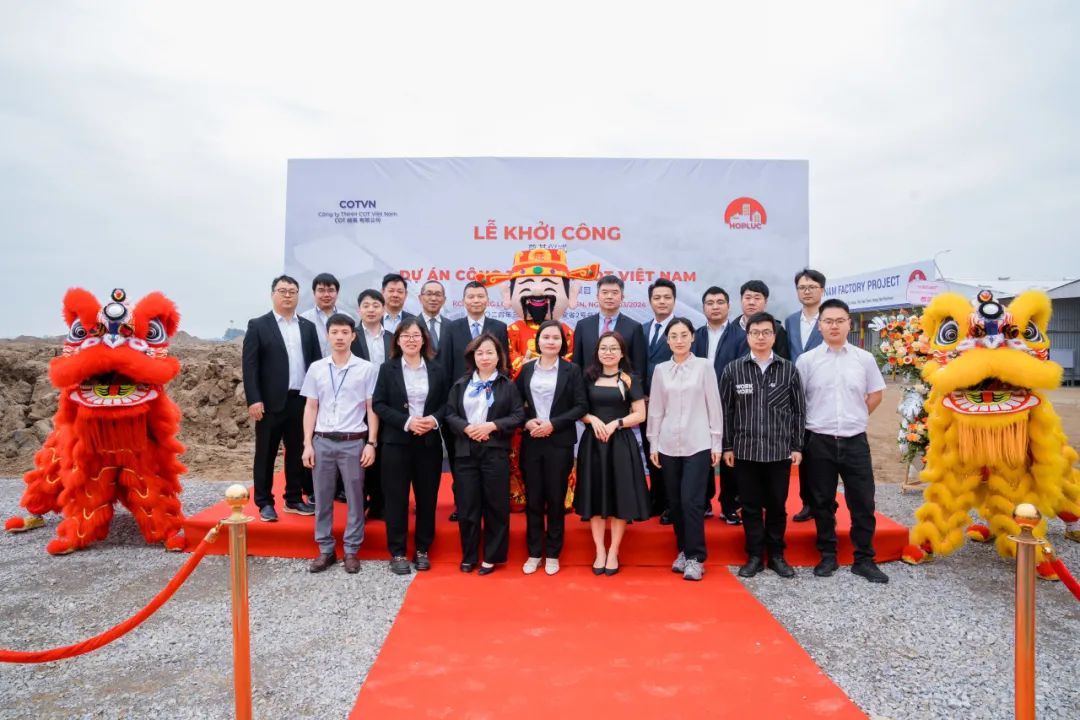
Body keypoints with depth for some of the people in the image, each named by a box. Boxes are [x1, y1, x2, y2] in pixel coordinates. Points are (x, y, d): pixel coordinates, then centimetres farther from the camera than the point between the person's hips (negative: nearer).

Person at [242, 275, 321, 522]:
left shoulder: (308, 327, 11)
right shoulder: (258, 325, 0)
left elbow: (316, 362, 10)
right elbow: (249, 365, -6)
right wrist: (253, 400, -13)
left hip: (302, 400, 4)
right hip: (271, 401, -3)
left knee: (297, 452, 10)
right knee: (266, 454, 5)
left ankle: (294, 499, 23)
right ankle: (265, 503, 16)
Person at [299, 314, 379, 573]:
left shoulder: (367, 369, -2)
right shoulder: (316, 368, 5)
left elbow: (372, 409, 0)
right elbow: (310, 408, 7)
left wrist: (371, 443, -6)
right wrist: (307, 444, 2)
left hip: (353, 442, -2)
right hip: (322, 441, 2)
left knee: (354, 498, 5)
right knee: (322, 498, 8)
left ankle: (351, 550, 17)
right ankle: (325, 550, 20)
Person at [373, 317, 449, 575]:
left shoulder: (436, 369, 6)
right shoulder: (388, 368, 1)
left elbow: (445, 403, 7)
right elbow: (379, 405, -5)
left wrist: (434, 419, -13)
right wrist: (406, 422, -17)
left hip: (429, 442, 2)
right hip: (396, 441, -2)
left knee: (427, 497, 7)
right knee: (396, 498, 2)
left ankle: (422, 549, 21)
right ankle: (397, 552, 14)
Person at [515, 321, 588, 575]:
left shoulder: (572, 370, -1)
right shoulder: (527, 369, 7)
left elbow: (581, 406, -5)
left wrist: (554, 423, -15)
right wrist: (527, 421, -10)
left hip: (559, 442, -2)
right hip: (531, 442, 2)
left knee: (556, 499, 5)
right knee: (532, 498, 7)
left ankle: (553, 554, 19)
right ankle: (534, 552, 20)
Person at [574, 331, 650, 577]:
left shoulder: (629, 380, 2)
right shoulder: (588, 378, 6)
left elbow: (640, 415, -2)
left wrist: (615, 423, -15)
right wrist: (592, 419, -12)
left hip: (621, 443, -1)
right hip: (592, 443, 2)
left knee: (620, 496, 1)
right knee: (595, 495, 4)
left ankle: (613, 552, 14)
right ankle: (599, 551, 15)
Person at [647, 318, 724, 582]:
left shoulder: (704, 366, 0)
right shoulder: (660, 370, 6)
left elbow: (714, 406, 1)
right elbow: (655, 409, 9)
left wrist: (717, 443, -1)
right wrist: (653, 443, 6)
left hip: (698, 444, -3)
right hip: (668, 445, 3)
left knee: (691, 500, -8)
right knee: (675, 501, 8)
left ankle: (695, 557, 3)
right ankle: (684, 550, 23)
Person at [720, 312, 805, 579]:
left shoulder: (789, 370, 2)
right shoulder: (733, 370, 0)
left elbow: (798, 411, 5)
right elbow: (726, 411, 3)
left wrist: (797, 446, 2)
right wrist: (727, 447, 1)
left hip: (779, 450, 0)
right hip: (745, 450, 0)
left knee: (777, 505, 9)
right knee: (750, 505, 7)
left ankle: (776, 555, 24)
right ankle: (754, 556, 19)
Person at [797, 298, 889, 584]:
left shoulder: (864, 359, 3)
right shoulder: (806, 360, -2)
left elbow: (876, 394, 15)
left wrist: (856, 417, 9)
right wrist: (814, 421, 2)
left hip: (855, 441, 1)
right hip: (819, 441, -1)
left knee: (863, 502, 4)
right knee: (823, 502, 8)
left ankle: (864, 559, 17)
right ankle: (828, 557, 21)